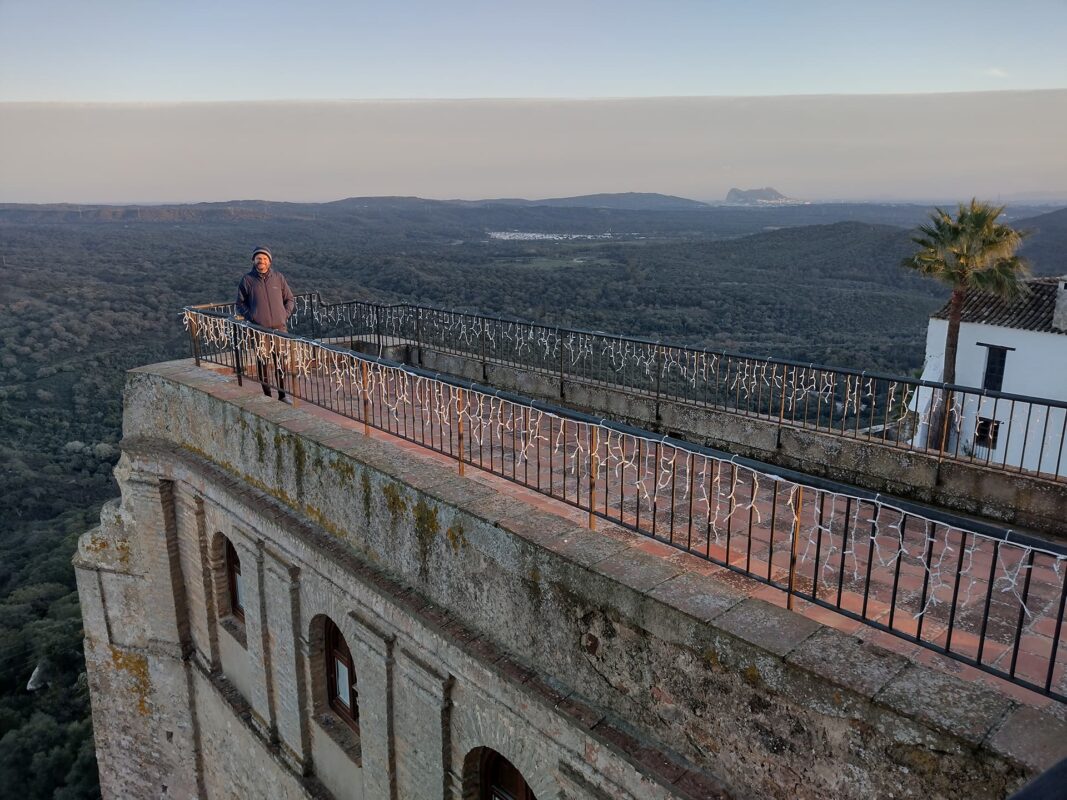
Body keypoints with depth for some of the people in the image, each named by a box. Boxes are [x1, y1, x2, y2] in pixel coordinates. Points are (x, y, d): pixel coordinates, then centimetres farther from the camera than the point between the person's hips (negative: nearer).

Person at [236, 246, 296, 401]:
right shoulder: (247, 280, 2)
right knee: (262, 363, 4)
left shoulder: (278, 277, 5)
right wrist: (250, 317, -3)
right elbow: (240, 303, 10)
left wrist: (284, 315, 0)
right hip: (258, 329, -1)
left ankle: (282, 396, 13)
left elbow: (290, 299, 13)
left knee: (280, 363, 3)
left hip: (279, 328, 1)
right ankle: (267, 396, 14)